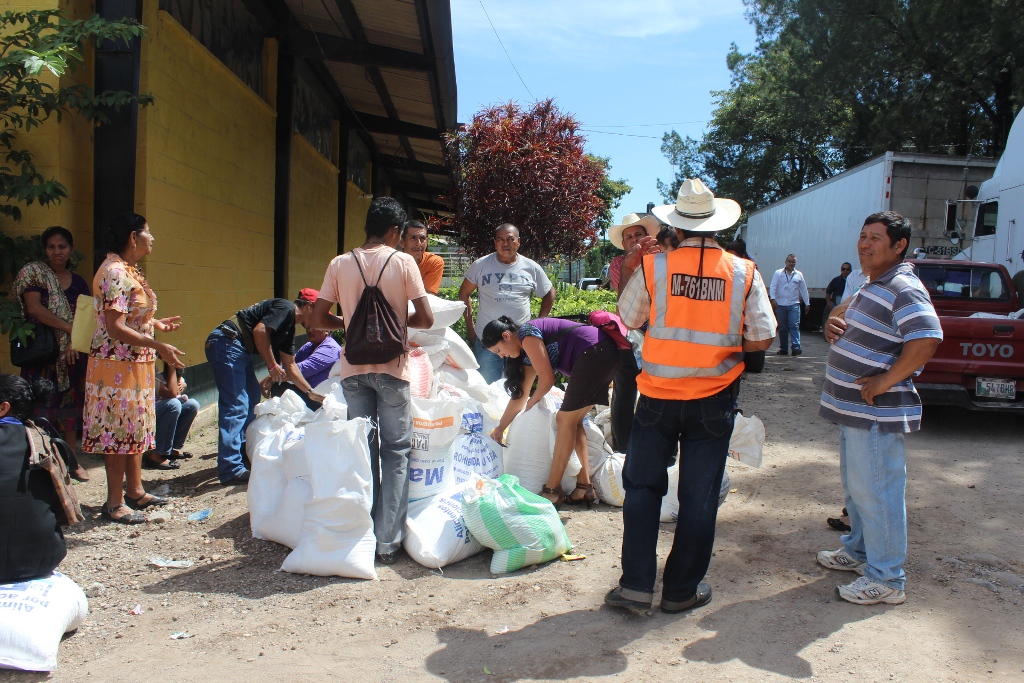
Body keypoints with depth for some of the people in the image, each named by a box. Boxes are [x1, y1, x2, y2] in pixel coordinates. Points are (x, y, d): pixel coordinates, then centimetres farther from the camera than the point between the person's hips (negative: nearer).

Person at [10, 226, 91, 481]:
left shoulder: (78, 282, 12)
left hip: (72, 353, 4)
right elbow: (34, 308, -12)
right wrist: (70, 328, -16)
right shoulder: (33, 273, 0)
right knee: (43, 406, -6)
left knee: (72, 405, 8)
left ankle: (71, 460, 18)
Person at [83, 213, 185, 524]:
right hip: (118, 363, -10)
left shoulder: (129, 270, 12)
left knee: (136, 427, 16)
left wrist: (156, 323, 26)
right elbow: (115, 327, -25)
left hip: (137, 363, 10)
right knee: (119, 430, -2)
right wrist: (158, 346, -28)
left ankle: (135, 491, 27)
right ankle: (114, 503, 8)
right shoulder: (115, 272, -19)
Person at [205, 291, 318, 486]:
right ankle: (231, 470, -14)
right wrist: (272, 366, -14)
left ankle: (244, 453, 26)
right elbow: (259, 331, -21)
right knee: (236, 407, -13)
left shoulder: (289, 327, 22)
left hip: (239, 349, 11)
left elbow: (290, 366, 27)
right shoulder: (285, 308, -7)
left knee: (252, 396, 19)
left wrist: (310, 393, 27)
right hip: (226, 343, -11)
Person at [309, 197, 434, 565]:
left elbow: (317, 320, 2)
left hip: (353, 369, 3)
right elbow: (426, 319, -8)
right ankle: (388, 541, 5)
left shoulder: (340, 264, 2)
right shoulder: (403, 262, -5)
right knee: (395, 452, 6)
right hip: (392, 368, -2)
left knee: (363, 450, 13)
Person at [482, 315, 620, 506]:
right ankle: (584, 486, 13)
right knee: (573, 421, 13)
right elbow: (520, 395, 28)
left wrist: (532, 402, 11)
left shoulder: (527, 335, -5)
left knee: (565, 420, -5)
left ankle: (552, 490, -1)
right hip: (604, 357, 10)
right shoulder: (528, 353, 22)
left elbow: (547, 379, -8)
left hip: (595, 353, -10)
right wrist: (500, 428, 32)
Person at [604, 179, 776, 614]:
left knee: (642, 487, 13)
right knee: (699, 496, 11)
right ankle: (682, 590, 21)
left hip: (659, 396, 0)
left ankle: (636, 585, 14)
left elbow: (628, 319, 5)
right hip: (713, 400, 1)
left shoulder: (652, 266, -8)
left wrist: (632, 268, 16)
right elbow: (762, 339, -3)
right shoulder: (744, 273, -5)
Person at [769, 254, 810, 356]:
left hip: (794, 304, 0)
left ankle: (796, 347, -15)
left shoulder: (799, 275, 11)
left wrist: (807, 303, 15)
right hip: (780, 304, 0)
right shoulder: (778, 273, 6)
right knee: (782, 327, 4)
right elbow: (773, 287, -2)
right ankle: (783, 348, 10)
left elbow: (803, 290, 15)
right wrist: (773, 298, -17)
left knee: (794, 325, -11)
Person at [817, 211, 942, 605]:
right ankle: (859, 551, 37)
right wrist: (834, 323, 4)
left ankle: (886, 579, 8)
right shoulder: (873, 286, 15)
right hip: (853, 409, 10)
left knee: (876, 492, -3)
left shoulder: (903, 289, -17)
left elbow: (927, 340, -29)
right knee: (855, 486, 21)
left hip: (877, 414, -10)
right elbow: (847, 317, 29)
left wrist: (885, 383, -25)